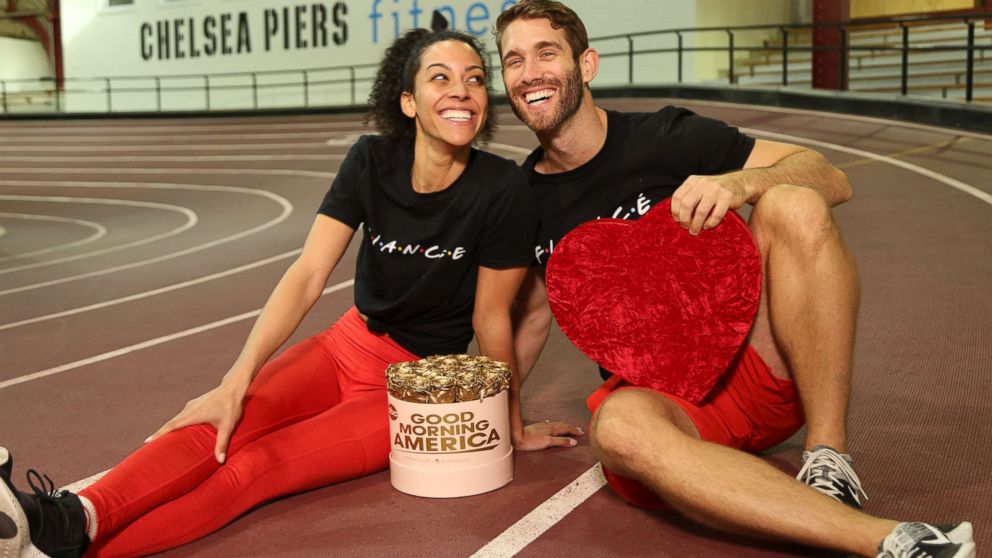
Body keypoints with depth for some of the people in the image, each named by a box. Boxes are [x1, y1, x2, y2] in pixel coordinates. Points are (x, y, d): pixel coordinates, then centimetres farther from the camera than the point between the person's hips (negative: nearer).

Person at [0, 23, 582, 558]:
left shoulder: (502, 190, -18)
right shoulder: (372, 161, -8)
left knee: (258, 463, -25)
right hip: (348, 344, 4)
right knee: (218, 425, -24)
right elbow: (307, 275, -14)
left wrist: (512, 426, 1)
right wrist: (237, 380, -23)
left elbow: (491, 317, -8)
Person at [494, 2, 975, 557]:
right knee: (618, 426, -38)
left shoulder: (665, 136, -3)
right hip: (658, 394, 1)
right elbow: (533, 312, 23)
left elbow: (832, 179, -7)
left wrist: (742, 182, -27)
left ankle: (830, 462, -24)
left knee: (793, 207, -26)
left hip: (752, 365, 0)